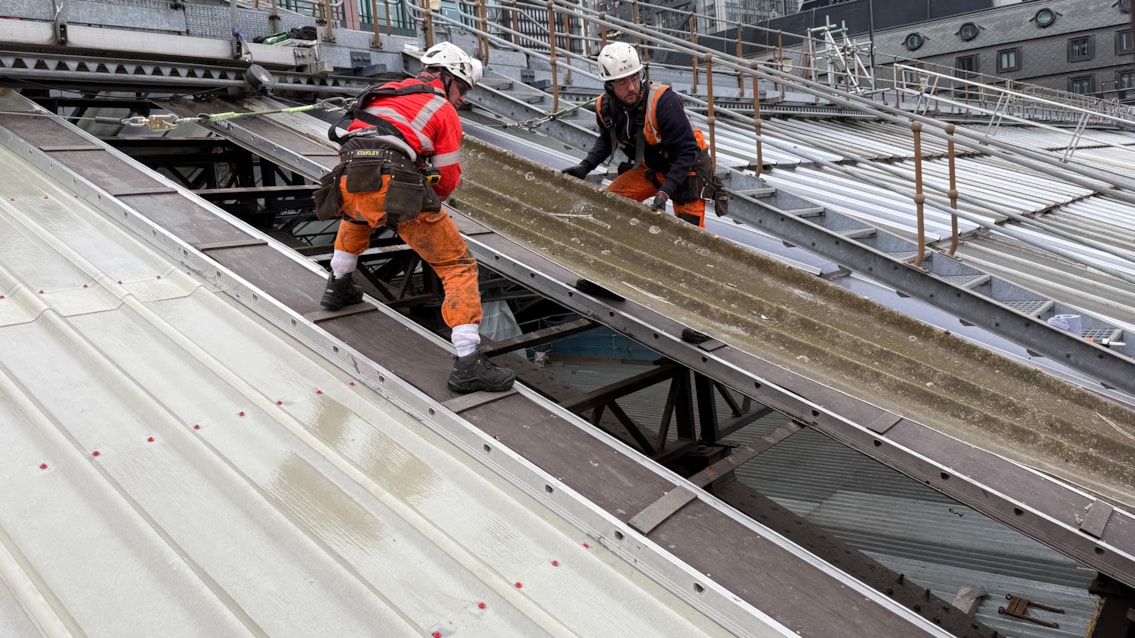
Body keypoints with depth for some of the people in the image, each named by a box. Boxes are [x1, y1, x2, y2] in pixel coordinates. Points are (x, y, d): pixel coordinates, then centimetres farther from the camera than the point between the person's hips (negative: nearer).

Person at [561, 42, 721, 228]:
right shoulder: (605, 108, -12)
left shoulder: (664, 101, -32)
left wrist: (665, 192, -37)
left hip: (686, 168, -6)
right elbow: (607, 140, 12)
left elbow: (687, 152, -29)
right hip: (649, 169, 6)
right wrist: (585, 167, -4)